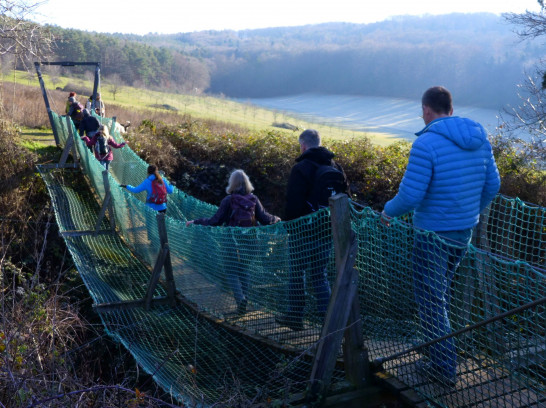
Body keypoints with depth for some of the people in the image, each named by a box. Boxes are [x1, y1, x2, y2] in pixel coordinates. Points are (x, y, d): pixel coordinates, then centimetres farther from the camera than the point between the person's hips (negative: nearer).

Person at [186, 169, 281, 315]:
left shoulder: (228, 200, -10)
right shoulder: (253, 199, 0)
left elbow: (215, 221, -10)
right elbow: (265, 218, 3)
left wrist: (195, 222, 1)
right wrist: (276, 219, 25)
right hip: (249, 239, 4)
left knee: (232, 271, 5)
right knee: (244, 269, 18)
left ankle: (240, 298, -16)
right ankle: (244, 299, 19)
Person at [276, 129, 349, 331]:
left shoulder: (301, 168, -11)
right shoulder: (335, 167, 9)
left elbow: (293, 202, -16)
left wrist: (289, 224, -8)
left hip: (303, 230, -6)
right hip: (327, 229, 6)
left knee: (297, 272, 5)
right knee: (319, 272, 15)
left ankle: (295, 315, 12)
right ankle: (326, 313, 10)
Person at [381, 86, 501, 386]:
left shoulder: (426, 143, -21)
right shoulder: (479, 139, 2)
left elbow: (410, 195, -23)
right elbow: (492, 185, 8)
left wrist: (389, 211, -3)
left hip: (434, 234, -7)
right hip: (465, 231, 7)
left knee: (430, 298, 6)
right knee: (441, 290, 25)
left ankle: (445, 367, 15)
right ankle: (438, 343, 40)